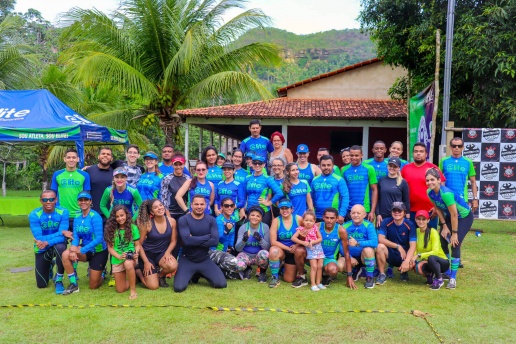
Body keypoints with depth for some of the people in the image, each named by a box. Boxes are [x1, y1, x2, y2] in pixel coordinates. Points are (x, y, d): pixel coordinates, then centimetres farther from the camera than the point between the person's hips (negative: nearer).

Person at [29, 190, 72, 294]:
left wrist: (47, 242, -40)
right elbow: (39, 238, -25)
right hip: (42, 249, 1)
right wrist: (61, 232, -30)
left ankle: (59, 280, -17)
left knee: (60, 247, -40)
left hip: (57, 245, -1)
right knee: (41, 285, 4)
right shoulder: (34, 215, -20)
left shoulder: (63, 212, -20)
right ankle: (49, 266, 40)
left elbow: (62, 237, -24)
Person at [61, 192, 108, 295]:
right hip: (86, 250, 5)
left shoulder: (95, 217, -20)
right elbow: (76, 237, -5)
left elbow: (99, 238, -25)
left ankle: (101, 272, 36)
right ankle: (73, 284, -9)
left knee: (93, 286, 1)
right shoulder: (77, 217, -1)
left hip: (99, 251, -5)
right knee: (66, 255, -26)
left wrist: (81, 250, -30)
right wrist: (73, 249, -27)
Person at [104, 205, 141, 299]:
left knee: (128, 264, -41)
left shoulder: (133, 227, -5)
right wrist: (119, 256, -20)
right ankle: (133, 277, 35)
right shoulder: (111, 229, -3)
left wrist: (136, 253, -22)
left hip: (131, 257, -2)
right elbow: (110, 248, -4)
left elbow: (137, 245, 0)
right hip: (117, 259, 3)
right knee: (120, 289, 3)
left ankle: (133, 290, -22)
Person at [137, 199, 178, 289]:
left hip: (162, 253, 3)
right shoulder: (147, 224, -18)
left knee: (173, 266, -33)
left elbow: (173, 241, -1)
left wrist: (167, 253, -18)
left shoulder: (171, 221, -10)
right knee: (153, 286, -12)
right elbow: (139, 244, -10)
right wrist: (146, 262, -14)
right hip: (148, 254, -3)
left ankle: (161, 275, 5)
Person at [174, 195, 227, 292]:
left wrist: (194, 240, -20)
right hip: (187, 260, -3)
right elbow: (187, 240, -24)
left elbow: (215, 241, -14)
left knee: (222, 284, -11)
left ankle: (200, 274, 18)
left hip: (205, 260, 3)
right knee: (178, 287, -22)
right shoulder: (183, 220, -9)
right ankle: (190, 275, 14)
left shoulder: (211, 220, -1)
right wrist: (207, 236, -15)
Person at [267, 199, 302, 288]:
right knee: (273, 251, -38)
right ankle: (275, 277, -13)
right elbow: (273, 241, -17)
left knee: (289, 280, 3)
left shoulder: (299, 219, -13)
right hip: (281, 250, -1)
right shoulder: (276, 221, -14)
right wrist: (288, 248, -22)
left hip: (294, 251, 1)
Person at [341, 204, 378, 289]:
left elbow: (374, 242, -27)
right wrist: (349, 257, -20)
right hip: (350, 256, 3)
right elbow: (342, 246, -6)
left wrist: (357, 243, -37)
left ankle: (369, 278, -12)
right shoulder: (345, 226, -4)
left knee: (368, 249, -35)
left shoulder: (368, 225, -12)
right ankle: (356, 270, 15)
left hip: (364, 256, -3)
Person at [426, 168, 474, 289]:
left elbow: (454, 214, -29)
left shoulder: (446, 193, -36)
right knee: (442, 243, 2)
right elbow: (438, 209, 0)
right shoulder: (430, 192, -14)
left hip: (464, 217, -7)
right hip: (449, 216, 7)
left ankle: (453, 278, -5)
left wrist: (454, 233, -21)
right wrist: (444, 226, -2)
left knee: (455, 245, -13)